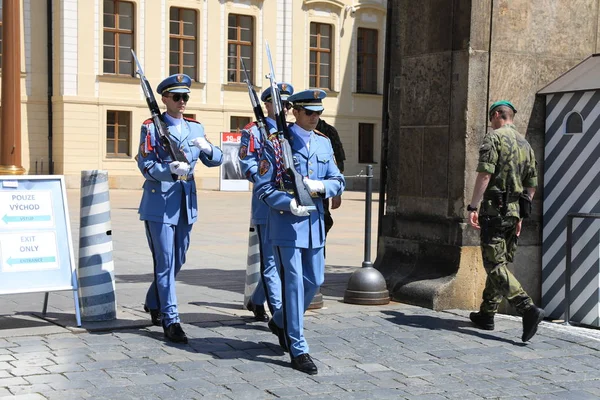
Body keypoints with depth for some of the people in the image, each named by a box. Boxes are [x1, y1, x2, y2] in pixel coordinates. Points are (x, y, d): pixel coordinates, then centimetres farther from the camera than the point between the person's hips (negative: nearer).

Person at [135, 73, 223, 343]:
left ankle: (153, 303, 35)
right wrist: (171, 170, -30)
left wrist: (207, 148, -14)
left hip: (186, 204, 6)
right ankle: (170, 320, 2)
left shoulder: (195, 128, 12)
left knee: (178, 261, 15)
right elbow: (146, 167, -12)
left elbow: (216, 161, 8)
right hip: (160, 203, -6)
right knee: (165, 263, -4)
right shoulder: (151, 127, -3)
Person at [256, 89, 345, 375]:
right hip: (287, 222, -6)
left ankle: (281, 322, 38)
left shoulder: (324, 143, 9)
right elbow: (263, 188, -9)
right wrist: (289, 203, -23)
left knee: (314, 281, 14)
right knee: (294, 283, -3)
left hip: (314, 222, 6)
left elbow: (338, 182, 10)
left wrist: (321, 186, -12)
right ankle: (298, 349, 6)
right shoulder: (277, 143, -8)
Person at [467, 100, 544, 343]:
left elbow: (485, 174, -19)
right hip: (514, 212, 8)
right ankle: (486, 314, 22)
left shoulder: (494, 138, -7)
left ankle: (528, 309, -24)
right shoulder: (525, 144, 16)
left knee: (495, 265, -10)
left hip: (494, 209, -8)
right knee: (500, 262, 15)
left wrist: (473, 206, -18)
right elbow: (532, 185, 17)